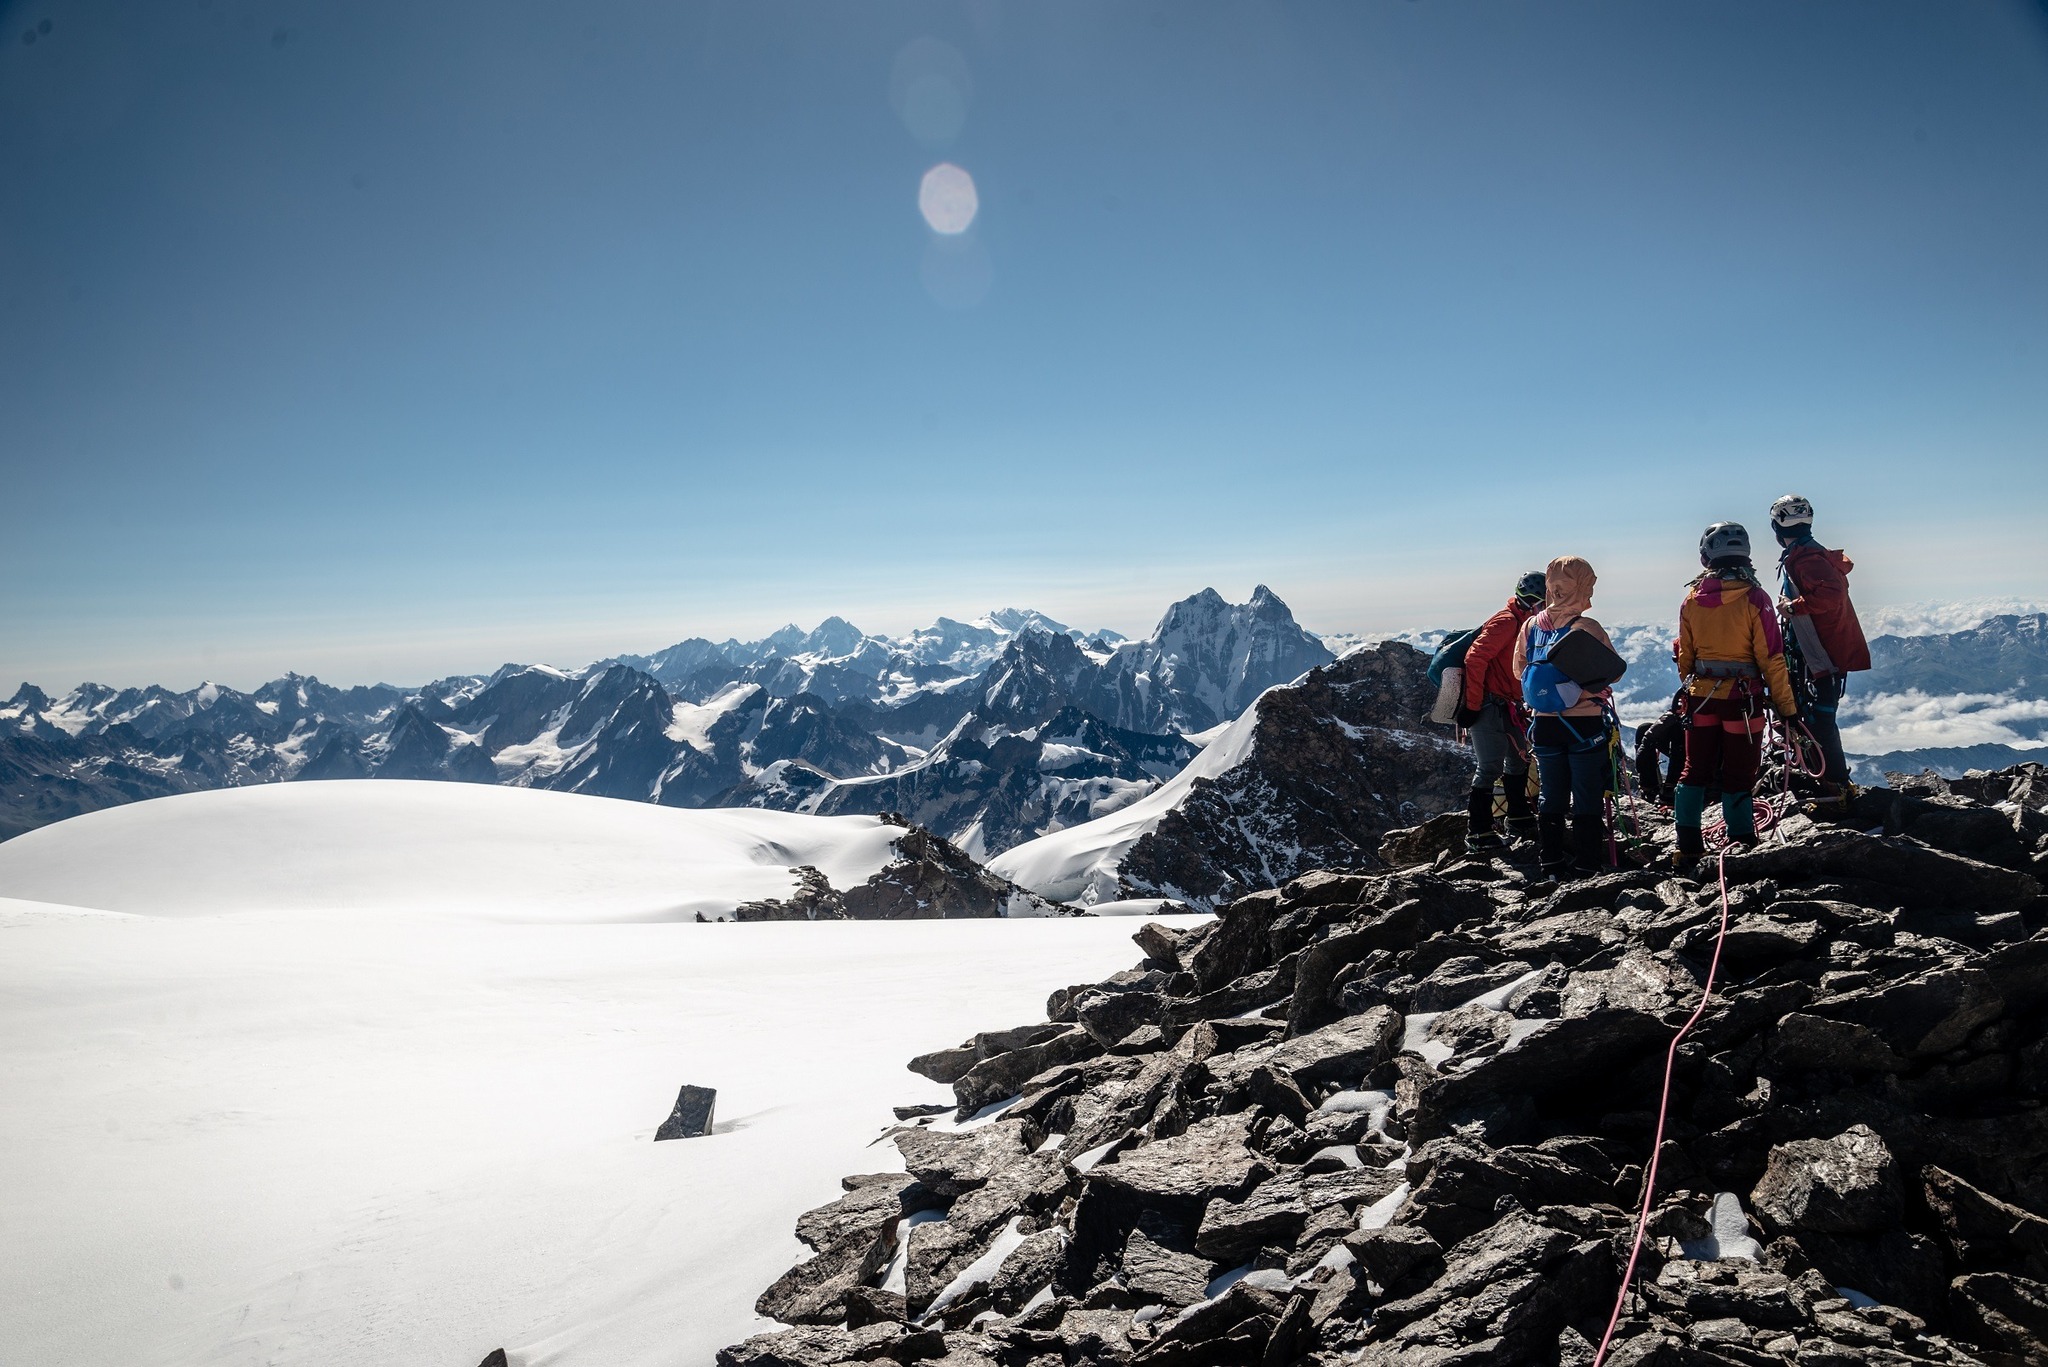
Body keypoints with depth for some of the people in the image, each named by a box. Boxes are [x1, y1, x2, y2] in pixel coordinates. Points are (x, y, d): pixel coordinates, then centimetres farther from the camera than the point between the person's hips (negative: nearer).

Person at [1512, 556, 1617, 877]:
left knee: (1550, 795, 14)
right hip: (1585, 725, -4)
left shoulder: (1530, 626, -3)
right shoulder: (1587, 628, -17)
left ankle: (1551, 863, 19)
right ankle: (1587, 865, 10)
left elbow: (1519, 670, 6)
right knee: (1588, 796, 7)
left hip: (1545, 725, 4)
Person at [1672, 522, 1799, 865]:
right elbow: (1771, 658, -11)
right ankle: (1742, 848, 11)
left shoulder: (1692, 598, 0)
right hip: (1743, 699, -3)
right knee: (1737, 777, 4)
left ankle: (1688, 848, 12)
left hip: (1702, 697, 3)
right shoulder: (1754, 598, -12)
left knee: (1694, 771, 12)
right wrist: (1787, 706, -5)